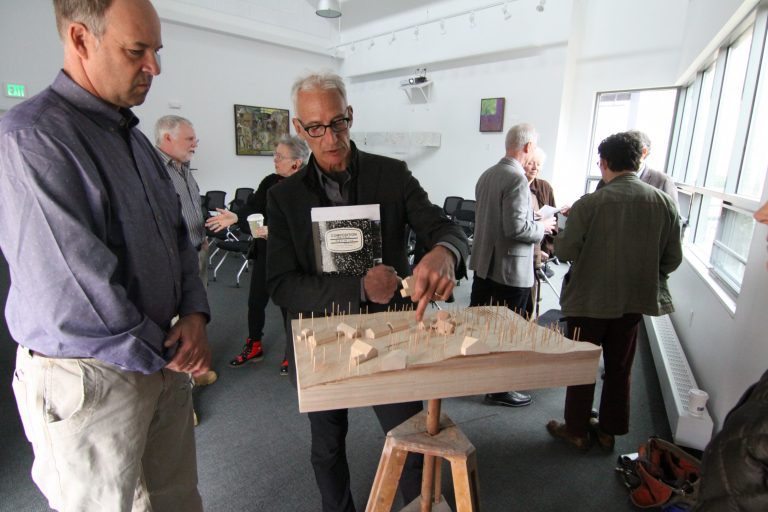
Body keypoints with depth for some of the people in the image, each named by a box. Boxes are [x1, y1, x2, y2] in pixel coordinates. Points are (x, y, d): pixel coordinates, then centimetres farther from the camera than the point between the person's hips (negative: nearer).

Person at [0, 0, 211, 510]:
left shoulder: (135, 138, 9)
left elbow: (178, 235, 11)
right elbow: (75, 291, -23)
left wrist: (195, 313, -3)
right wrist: (164, 354, -11)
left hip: (163, 359, 7)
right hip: (87, 377, -7)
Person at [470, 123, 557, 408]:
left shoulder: (487, 174, 7)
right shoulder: (517, 179, -19)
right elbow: (516, 228, -24)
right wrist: (542, 226, -5)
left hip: (483, 263, 8)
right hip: (510, 268, -8)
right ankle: (498, 389, 19)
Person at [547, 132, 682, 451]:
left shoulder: (589, 204, -19)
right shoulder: (665, 203, -5)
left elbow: (565, 252, -15)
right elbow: (673, 258, 0)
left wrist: (560, 234, 6)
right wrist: (644, 276, 17)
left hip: (590, 299, -4)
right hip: (635, 301, 4)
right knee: (620, 368, 20)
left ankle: (576, 430, 28)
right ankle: (609, 430, 35)